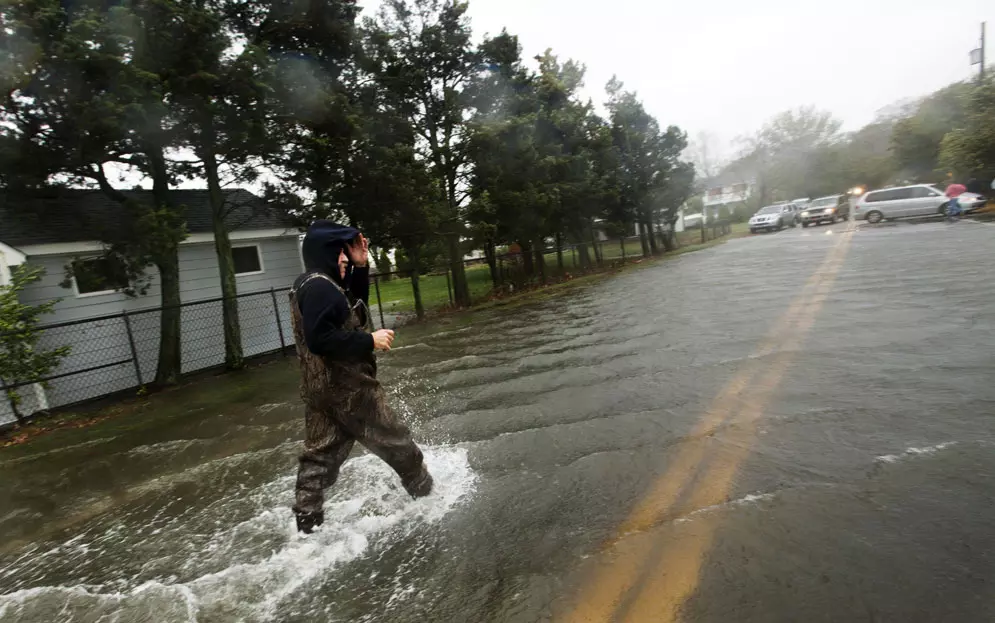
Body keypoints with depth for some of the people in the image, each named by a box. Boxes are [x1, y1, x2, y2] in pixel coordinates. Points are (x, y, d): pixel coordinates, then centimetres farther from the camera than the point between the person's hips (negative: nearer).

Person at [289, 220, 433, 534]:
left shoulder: (313, 285, 13)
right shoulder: (319, 287, -20)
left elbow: (354, 308, 18)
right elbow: (320, 339, -29)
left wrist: (360, 267, 7)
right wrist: (369, 340, -22)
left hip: (321, 387, 10)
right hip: (345, 387, -10)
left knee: (320, 456, 15)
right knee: (397, 444, 7)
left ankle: (307, 526, 23)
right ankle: (428, 495, 26)